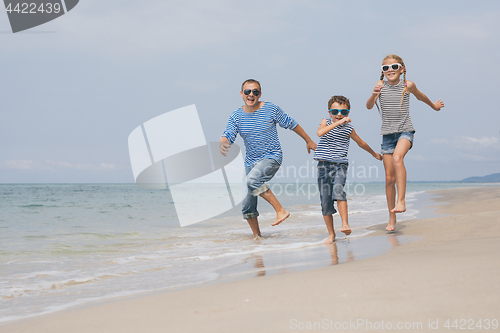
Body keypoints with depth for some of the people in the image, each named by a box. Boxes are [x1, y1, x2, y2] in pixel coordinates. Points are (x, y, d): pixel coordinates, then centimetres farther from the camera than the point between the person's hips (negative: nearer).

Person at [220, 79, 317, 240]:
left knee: (253, 180, -33)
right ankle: (256, 236, 22)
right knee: (247, 204, 4)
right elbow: (228, 136, -12)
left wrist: (308, 141, 13)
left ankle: (281, 210, -24)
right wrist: (223, 143, -37)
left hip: (272, 157, -5)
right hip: (251, 161, 5)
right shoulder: (236, 116, -1)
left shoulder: (271, 109, -7)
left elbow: (291, 124, 4)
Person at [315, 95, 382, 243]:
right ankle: (331, 234, 12)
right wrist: (338, 123, -28)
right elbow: (320, 133, -22)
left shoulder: (348, 129, 5)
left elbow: (361, 143, 23)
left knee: (338, 189, -29)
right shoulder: (326, 122, 3)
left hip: (340, 165, -1)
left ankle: (345, 224, -32)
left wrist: (375, 154, 36)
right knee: (325, 201, 1)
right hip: (324, 165, 1)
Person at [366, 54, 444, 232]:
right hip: (387, 133, 2)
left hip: (405, 131, -2)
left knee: (397, 157, -34)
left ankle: (401, 201, -35)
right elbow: (369, 106, -9)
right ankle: (392, 220, 13)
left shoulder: (408, 85, -1)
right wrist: (374, 95, -30)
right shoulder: (381, 85, -1)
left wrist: (434, 106, 36)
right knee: (389, 177, 3)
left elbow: (420, 96, 19)